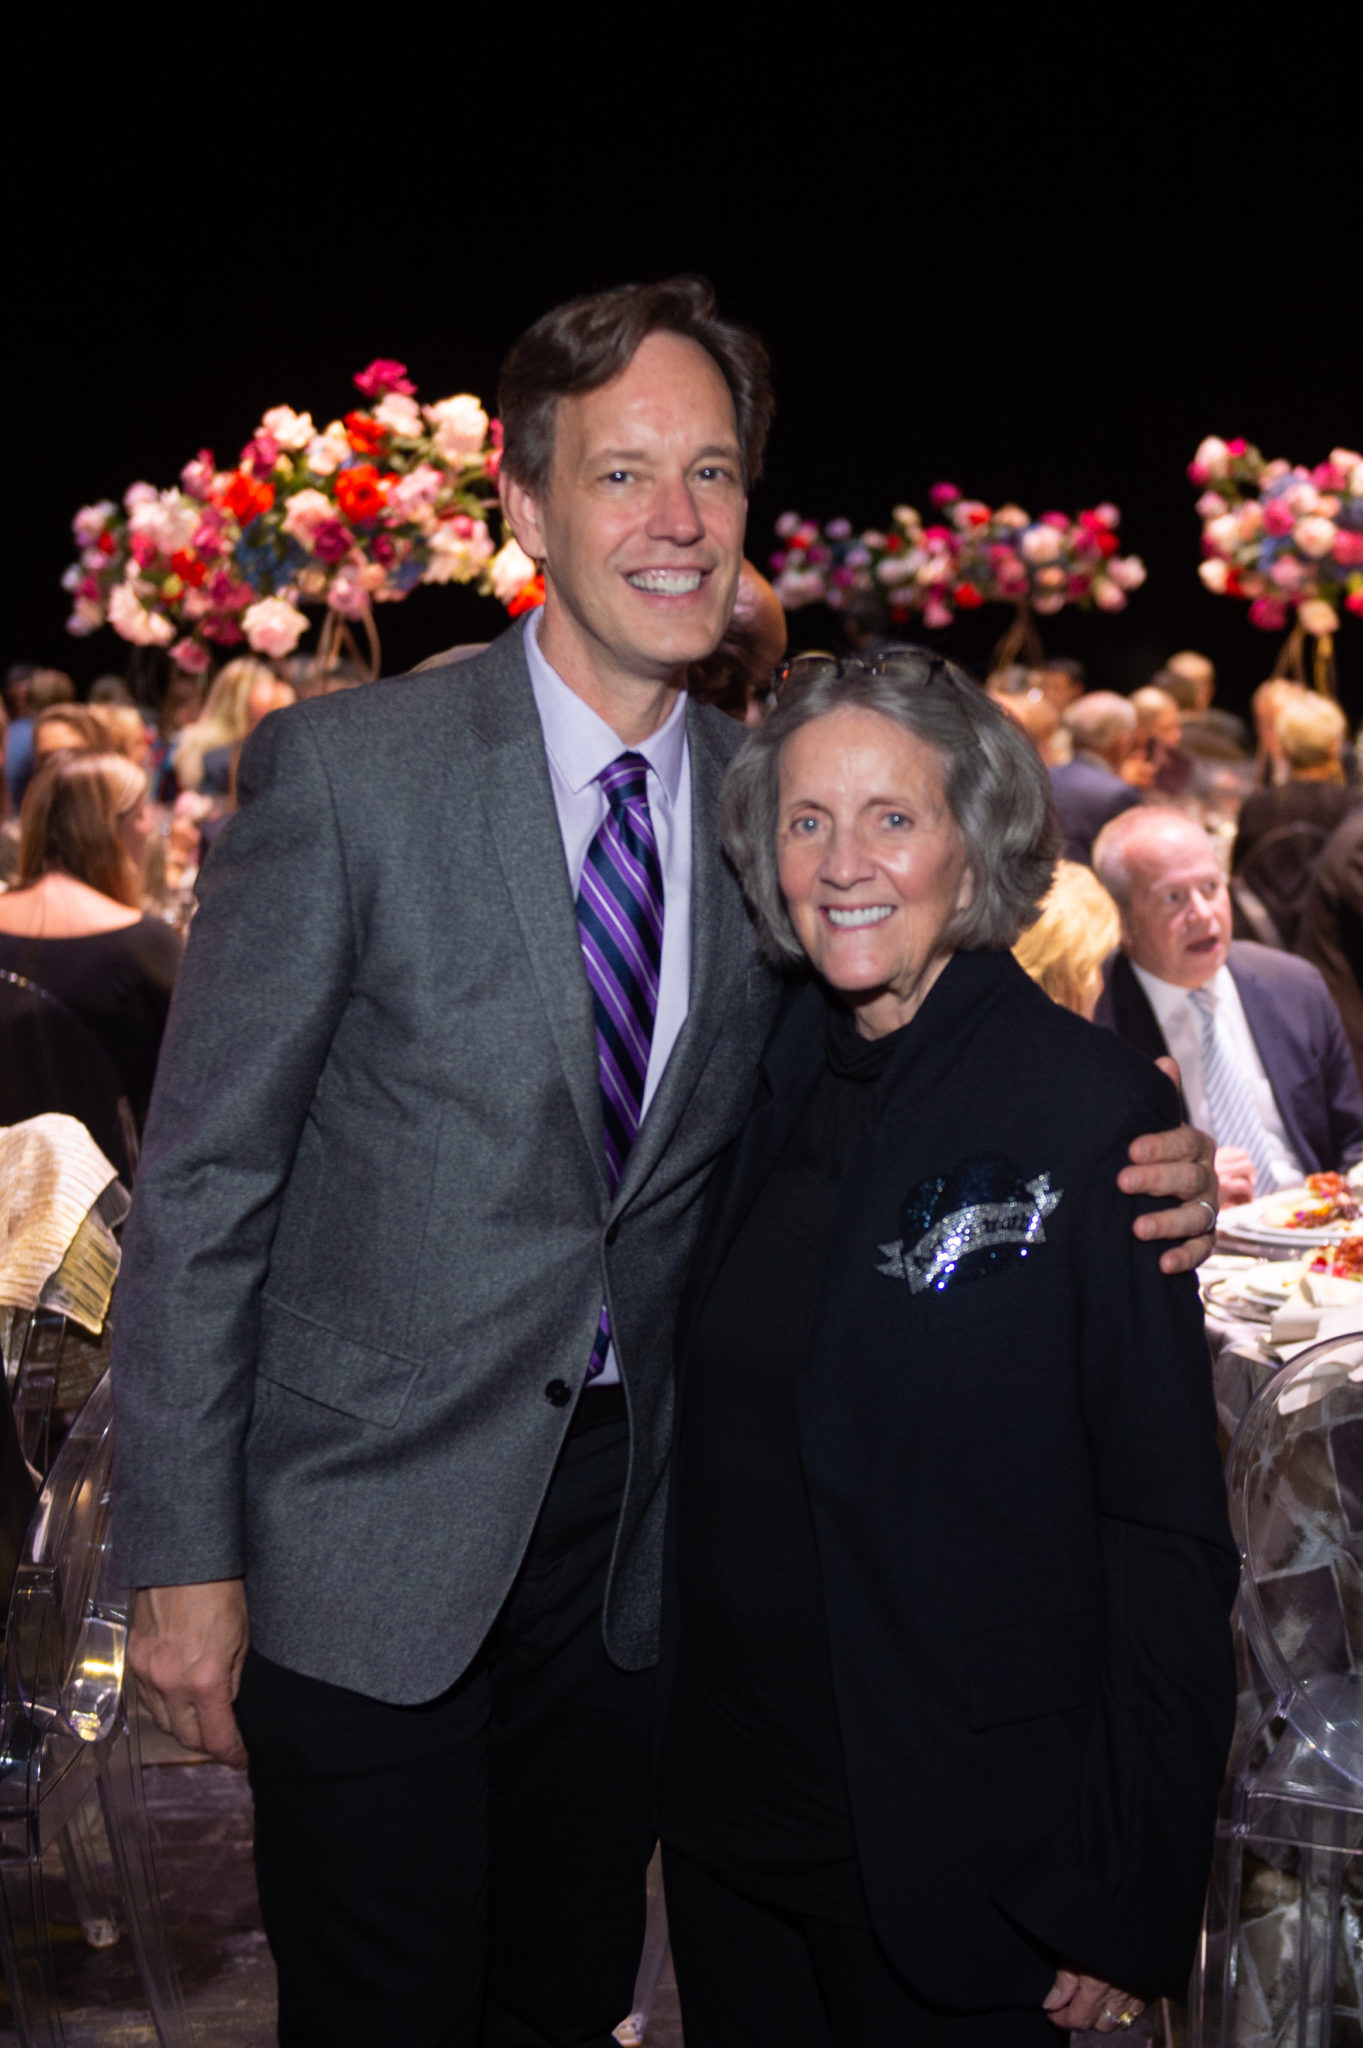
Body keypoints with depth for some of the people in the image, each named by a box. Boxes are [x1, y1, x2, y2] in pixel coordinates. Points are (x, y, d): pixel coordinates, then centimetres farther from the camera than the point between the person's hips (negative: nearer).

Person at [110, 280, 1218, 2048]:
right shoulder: (346, 770, -11)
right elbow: (203, 1180, -9)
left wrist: (1122, 1181, -9)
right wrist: (186, 1556, -11)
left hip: (631, 1523, 4)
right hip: (368, 1535, -4)